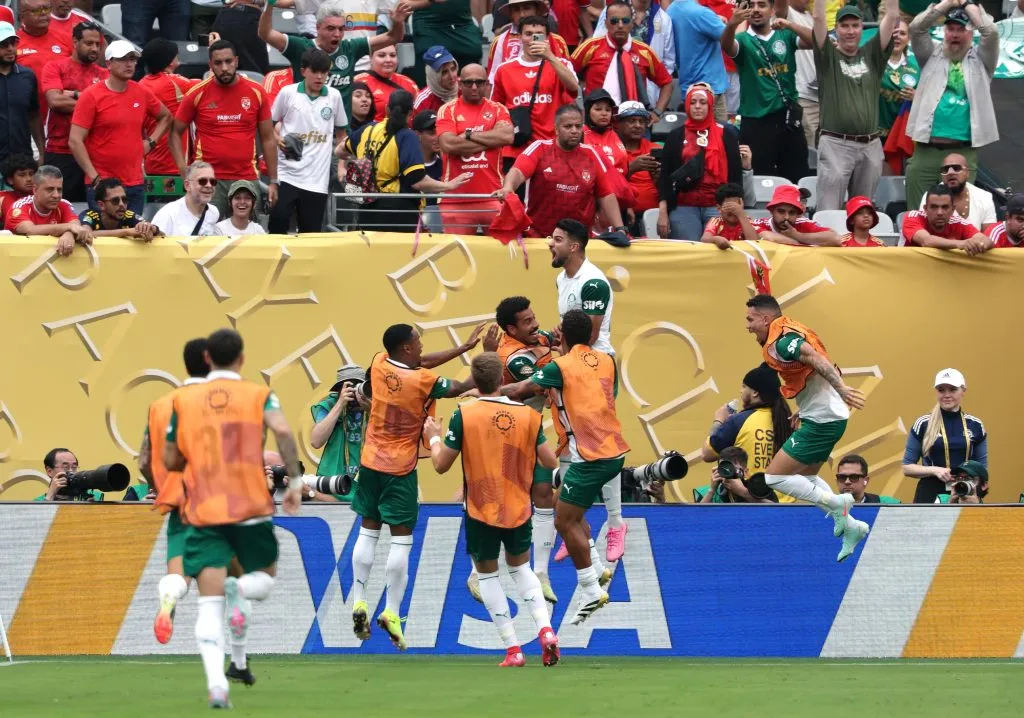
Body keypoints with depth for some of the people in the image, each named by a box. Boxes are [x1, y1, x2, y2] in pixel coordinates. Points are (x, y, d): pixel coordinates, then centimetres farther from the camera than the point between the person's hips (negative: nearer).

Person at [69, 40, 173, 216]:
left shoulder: (141, 94, 8)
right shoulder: (91, 96, -6)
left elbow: (165, 117, 27)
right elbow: (75, 141, -10)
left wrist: (150, 142, 10)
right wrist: (94, 177, -14)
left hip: (136, 185, 5)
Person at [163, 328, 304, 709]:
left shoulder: (184, 399, 8)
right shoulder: (259, 395, 3)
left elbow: (170, 461, 11)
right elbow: (282, 431, -16)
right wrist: (295, 481, -10)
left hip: (203, 512, 1)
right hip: (251, 506, -1)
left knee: (210, 603, -2)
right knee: (264, 577, 23)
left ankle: (216, 683, -23)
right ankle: (239, 592, -15)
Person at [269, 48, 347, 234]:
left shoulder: (334, 96, 5)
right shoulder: (287, 93, 0)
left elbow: (340, 132, 18)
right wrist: (279, 140, -5)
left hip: (317, 178, 2)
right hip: (286, 174, -2)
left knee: (311, 233, 3)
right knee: (278, 224, -12)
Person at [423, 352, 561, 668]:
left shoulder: (464, 415, -13)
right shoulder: (527, 414, -6)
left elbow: (441, 465, -8)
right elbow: (551, 463, -1)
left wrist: (434, 438, 12)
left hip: (481, 511, -3)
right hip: (519, 511, 3)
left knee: (487, 573, 12)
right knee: (520, 567, 23)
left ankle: (513, 650, 5)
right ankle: (545, 630, 2)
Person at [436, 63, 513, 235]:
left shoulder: (498, 110, 10)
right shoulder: (447, 110, 4)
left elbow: (507, 136, -9)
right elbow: (448, 144, -13)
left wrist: (469, 135, -7)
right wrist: (491, 140, -6)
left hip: (492, 196, 1)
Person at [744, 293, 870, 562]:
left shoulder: (780, 342, -17)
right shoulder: (789, 332, 12)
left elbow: (816, 358, -30)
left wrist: (841, 388, -35)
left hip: (821, 421, -11)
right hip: (825, 416, 11)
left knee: (773, 477, -7)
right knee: (804, 476, 25)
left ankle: (836, 504, -2)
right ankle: (851, 526, 26)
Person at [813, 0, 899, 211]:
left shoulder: (872, 55, 12)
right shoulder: (828, 56, 4)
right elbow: (818, 17, -5)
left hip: (870, 146, 4)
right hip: (835, 144, -4)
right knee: (829, 211, -7)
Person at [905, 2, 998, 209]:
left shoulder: (980, 59, 10)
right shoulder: (933, 55, 14)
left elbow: (991, 32, -5)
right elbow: (916, 28, 1)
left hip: (964, 151, -1)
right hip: (926, 149, 1)